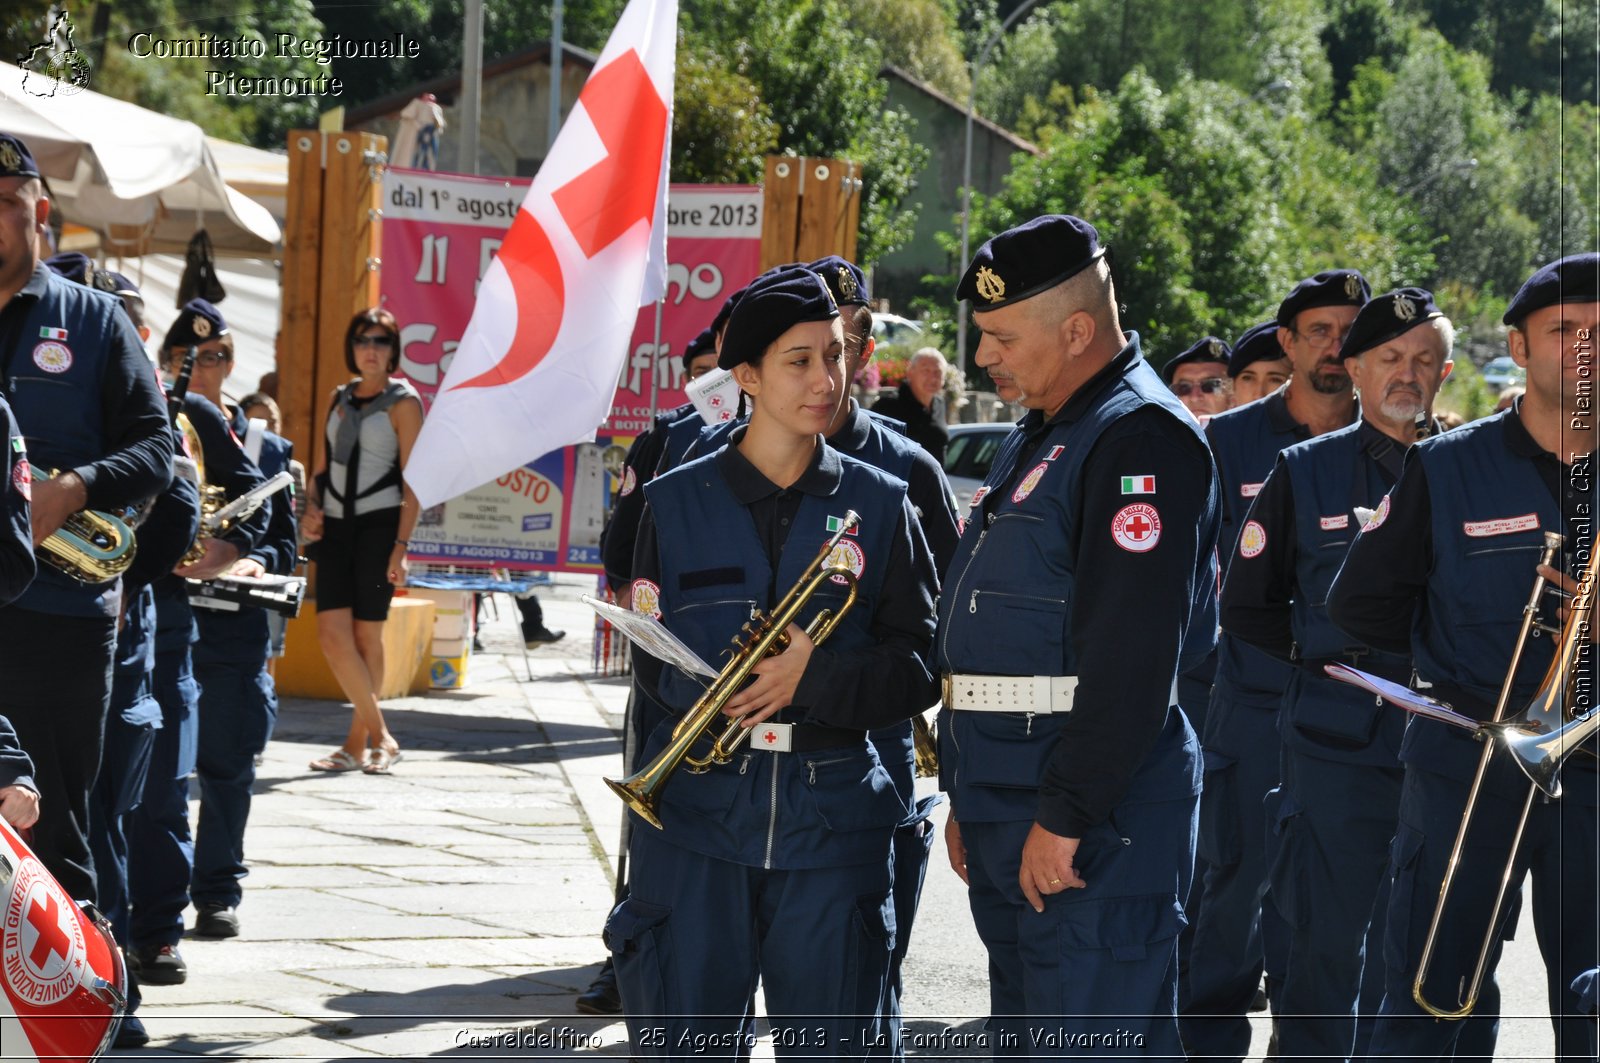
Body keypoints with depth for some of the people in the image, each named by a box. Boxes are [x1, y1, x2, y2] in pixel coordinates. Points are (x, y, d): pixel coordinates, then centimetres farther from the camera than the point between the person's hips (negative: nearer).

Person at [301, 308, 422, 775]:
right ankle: (379, 735, 1)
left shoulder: (402, 402, -2)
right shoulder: (340, 398, 15)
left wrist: (401, 546, -14)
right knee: (332, 634, -6)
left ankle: (358, 741, 7)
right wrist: (311, 508, 3)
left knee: (367, 635, -2)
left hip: (378, 525, -5)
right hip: (336, 525, 5)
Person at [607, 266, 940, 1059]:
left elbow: (919, 667, 1)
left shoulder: (880, 504, 5)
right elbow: (651, 654, 6)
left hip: (831, 818, 0)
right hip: (697, 814, 0)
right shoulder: (678, 501, 6)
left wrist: (817, 674, -16)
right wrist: (703, 687, -16)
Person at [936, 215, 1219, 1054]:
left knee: (1090, 1040, -10)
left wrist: (1066, 815, -24)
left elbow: (1133, 655, -23)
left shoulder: (1139, 438, -15)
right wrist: (967, 797, 21)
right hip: (1009, 818, 11)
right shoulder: (1038, 437, 18)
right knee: (1022, 1038, 16)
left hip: (1092, 826, -10)